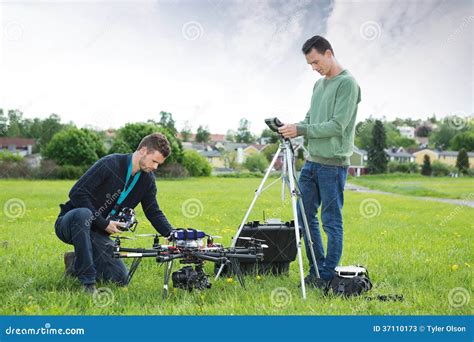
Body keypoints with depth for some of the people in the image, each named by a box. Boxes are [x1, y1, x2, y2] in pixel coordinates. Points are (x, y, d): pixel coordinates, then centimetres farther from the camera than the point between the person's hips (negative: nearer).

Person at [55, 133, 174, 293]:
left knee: (121, 279, -11)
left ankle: (77, 263, 13)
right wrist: (104, 223, -22)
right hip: (70, 223, -6)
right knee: (83, 214, -43)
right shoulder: (110, 164, -20)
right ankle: (88, 283, -33)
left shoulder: (147, 180, 1)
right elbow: (77, 193, -23)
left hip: (97, 233, 6)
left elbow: (154, 213, 7)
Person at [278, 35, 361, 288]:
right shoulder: (319, 84, 16)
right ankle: (316, 269, 22)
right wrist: (293, 129, 0)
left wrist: (301, 130, -18)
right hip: (312, 161, 9)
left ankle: (328, 276, 7)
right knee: (305, 215, 11)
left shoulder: (347, 84, -11)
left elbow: (337, 125, -18)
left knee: (331, 221, -1)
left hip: (333, 164, -9)